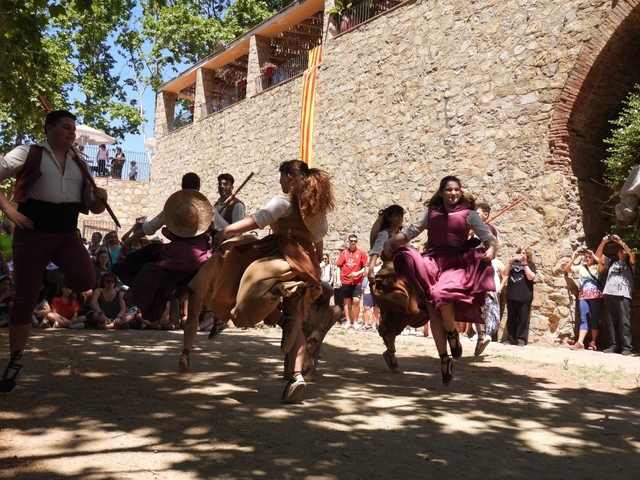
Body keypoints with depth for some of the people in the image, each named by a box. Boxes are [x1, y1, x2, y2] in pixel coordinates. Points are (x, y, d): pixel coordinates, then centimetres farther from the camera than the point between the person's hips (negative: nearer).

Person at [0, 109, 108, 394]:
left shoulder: (79, 165, 15)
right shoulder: (27, 154, 2)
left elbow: (91, 207, 18)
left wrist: (100, 199, -4)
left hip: (67, 234, 3)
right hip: (32, 233, -3)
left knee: (86, 279, -23)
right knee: (25, 299, -1)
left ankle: (55, 278, 14)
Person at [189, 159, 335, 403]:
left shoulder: (285, 200, -2)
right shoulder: (318, 205, 20)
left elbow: (260, 218, -17)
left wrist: (227, 230, -17)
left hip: (285, 257, -8)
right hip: (307, 265, 8)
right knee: (294, 322, 5)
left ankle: (284, 320, -27)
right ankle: (297, 375, -8)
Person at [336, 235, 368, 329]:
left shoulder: (361, 253, 0)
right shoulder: (344, 252, 6)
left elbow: (365, 267, 1)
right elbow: (339, 266, 8)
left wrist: (357, 273, -14)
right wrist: (339, 278, 0)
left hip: (357, 282, -2)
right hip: (345, 281, 2)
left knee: (356, 301, -12)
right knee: (346, 301, 7)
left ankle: (355, 322, -2)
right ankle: (348, 322, 14)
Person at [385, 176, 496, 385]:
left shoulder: (468, 214, 7)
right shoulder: (431, 213, 15)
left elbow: (488, 236, 2)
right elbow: (410, 231, 20)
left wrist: (491, 248, -20)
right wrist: (390, 241, 6)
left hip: (456, 264, -3)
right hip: (432, 262, 3)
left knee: (441, 293, -32)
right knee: (433, 310, -7)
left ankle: (452, 333, -3)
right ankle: (444, 359, 3)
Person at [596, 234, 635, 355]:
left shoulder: (629, 263, 16)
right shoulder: (611, 262, 23)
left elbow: (632, 254, -5)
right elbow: (598, 255, 15)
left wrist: (620, 242, -9)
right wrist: (603, 242, 2)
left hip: (623, 294, -3)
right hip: (609, 294, 3)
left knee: (624, 321, -8)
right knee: (612, 322, 2)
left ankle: (627, 347, -8)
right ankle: (614, 345, 4)